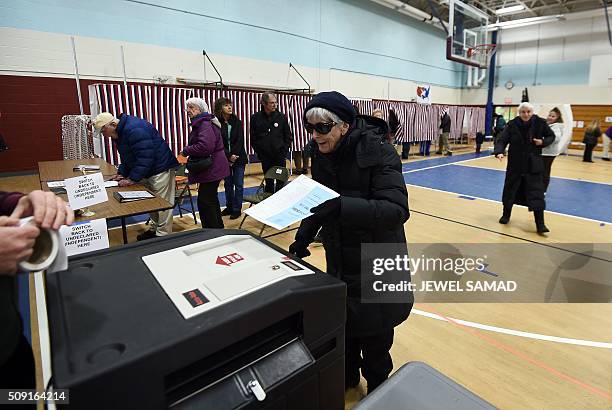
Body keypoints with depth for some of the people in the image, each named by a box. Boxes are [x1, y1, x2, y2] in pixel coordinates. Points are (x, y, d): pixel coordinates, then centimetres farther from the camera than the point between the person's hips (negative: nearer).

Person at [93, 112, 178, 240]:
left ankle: (162, 236, 1)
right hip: (147, 171, 11)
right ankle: (155, 229, 25)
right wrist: (121, 173, 6)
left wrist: (132, 178, -23)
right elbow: (127, 157, 20)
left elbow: (145, 157, -26)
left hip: (161, 169, -11)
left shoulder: (134, 129, -22)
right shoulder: (120, 133, 12)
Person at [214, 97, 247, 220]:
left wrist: (234, 156, -13)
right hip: (225, 158, 0)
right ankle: (229, 207, 22)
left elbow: (240, 141, -4)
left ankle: (237, 209, 10)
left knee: (238, 184, 2)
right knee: (228, 184, 10)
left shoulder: (237, 122, 1)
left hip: (238, 158, 0)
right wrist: (229, 156, -15)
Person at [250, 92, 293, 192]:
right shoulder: (255, 118, -1)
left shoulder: (281, 117, -1)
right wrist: (259, 152, -2)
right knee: (268, 181, 11)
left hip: (280, 156, 0)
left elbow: (288, 137, 4)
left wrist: (284, 151, -3)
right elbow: (253, 138, 3)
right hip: (265, 157, 1)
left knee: (281, 180, 3)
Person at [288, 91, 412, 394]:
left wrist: (342, 206, -41)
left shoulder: (378, 152, -21)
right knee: (342, 322, 18)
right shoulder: (321, 153, -1)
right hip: (340, 259, 5)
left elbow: (397, 209, -29)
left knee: (374, 335, 10)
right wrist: (303, 236, 1)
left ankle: (378, 391, 39)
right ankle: (347, 376, 46)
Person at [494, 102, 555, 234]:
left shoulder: (540, 123, -4)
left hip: (534, 164, 0)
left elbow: (551, 136, 10)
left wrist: (543, 142, -11)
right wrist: (499, 152, -30)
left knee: (536, 193, -4)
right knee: (510, 190, 10)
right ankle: (506, 215, 32)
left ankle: (540, 224, 1)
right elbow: (502, 140, -11)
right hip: (515, 164, 1)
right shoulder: (512, 125, -6)